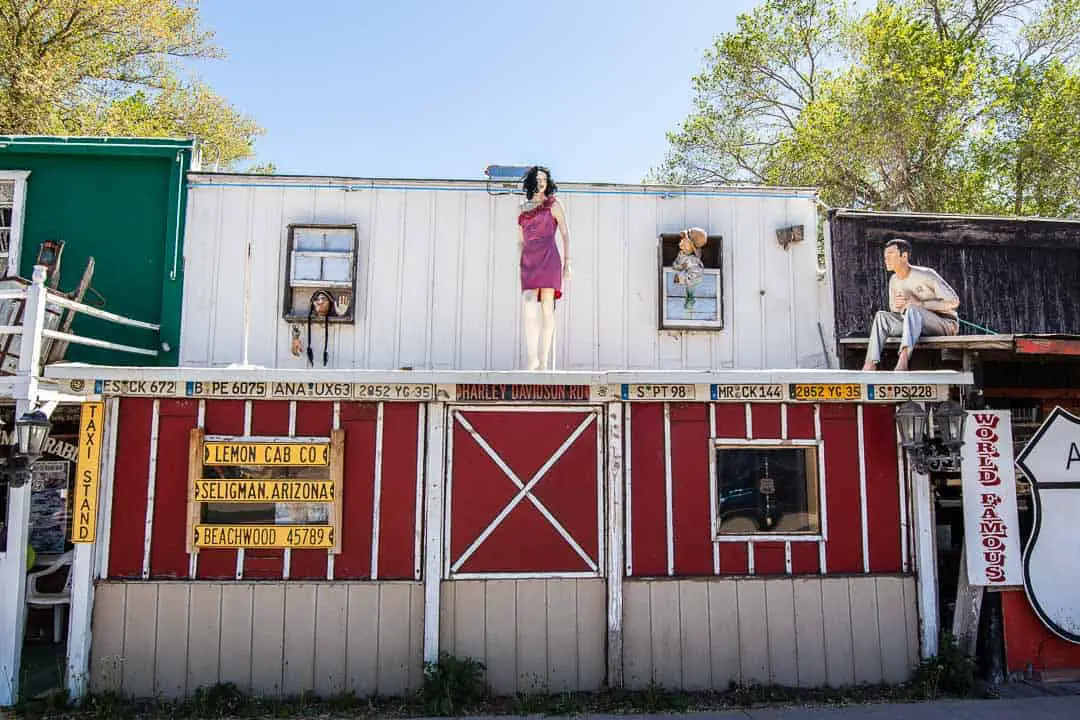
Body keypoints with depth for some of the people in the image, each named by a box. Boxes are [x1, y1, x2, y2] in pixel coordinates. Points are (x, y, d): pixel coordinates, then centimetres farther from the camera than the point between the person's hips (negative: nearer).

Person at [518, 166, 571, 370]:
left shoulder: (553, 205, 9)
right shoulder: (523, 209, 19)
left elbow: (565, 235, 6)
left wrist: (567, 262, -1)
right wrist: (521, 263, 13)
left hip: (549, 258, -3)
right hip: (528, 260, 3)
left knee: (546, 308, -6)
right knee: (530, 307, -13)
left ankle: (544, 359, -5)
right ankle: (532, 358, -20)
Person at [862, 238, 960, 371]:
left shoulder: (925, 275, -14)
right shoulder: (893, 281, 6)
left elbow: (954, 302, -16)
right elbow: (894, 309, 16)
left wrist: (918, 303, -23)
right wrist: (897, 306, -10)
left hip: (946, 323, -6)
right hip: (918, 326, 6)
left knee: (913, 310, -35)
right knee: (881, 316, -14)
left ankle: (903, 359, -55)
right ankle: (871, 365, -28)